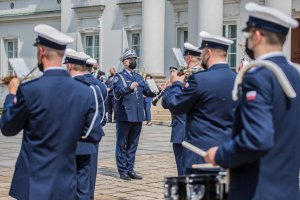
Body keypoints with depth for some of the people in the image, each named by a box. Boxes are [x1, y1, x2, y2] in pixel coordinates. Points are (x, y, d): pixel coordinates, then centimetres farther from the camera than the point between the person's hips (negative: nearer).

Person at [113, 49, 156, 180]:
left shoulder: (139, 77, 20)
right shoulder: (119, 77, 1)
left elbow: (148, 92, 13)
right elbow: (117, 92, -16)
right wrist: (129, 88, -33)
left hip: (138, 116, 6)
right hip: (124, 116, -6)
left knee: (133, 144, 10)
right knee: (122, 144, 1)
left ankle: (130, 169, 16)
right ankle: (123, 171, 7)